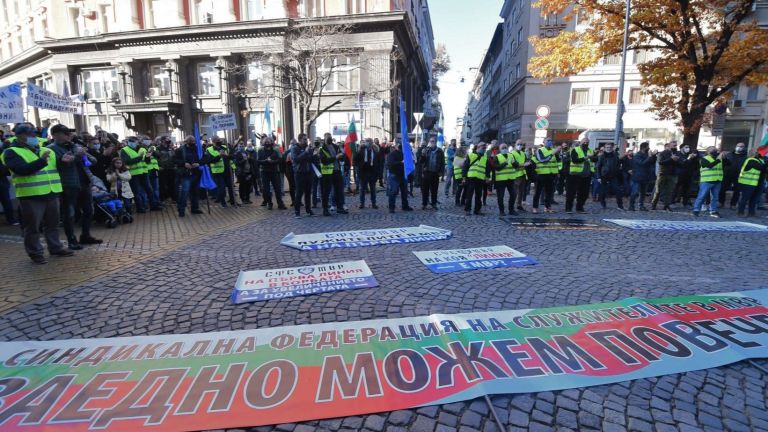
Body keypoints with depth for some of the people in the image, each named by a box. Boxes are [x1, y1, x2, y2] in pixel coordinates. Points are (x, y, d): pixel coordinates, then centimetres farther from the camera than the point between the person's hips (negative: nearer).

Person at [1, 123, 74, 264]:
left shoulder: (44, 149, 16)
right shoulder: (12, 152, -4)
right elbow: (22, 169, -20)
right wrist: (42, 160, -29)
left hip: (51, 193, 6)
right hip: (31, 195, -6)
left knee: (53, 223, 15)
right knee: (33, 226, 2)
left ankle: (56, 248, 26)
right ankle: (35, 253, 12)